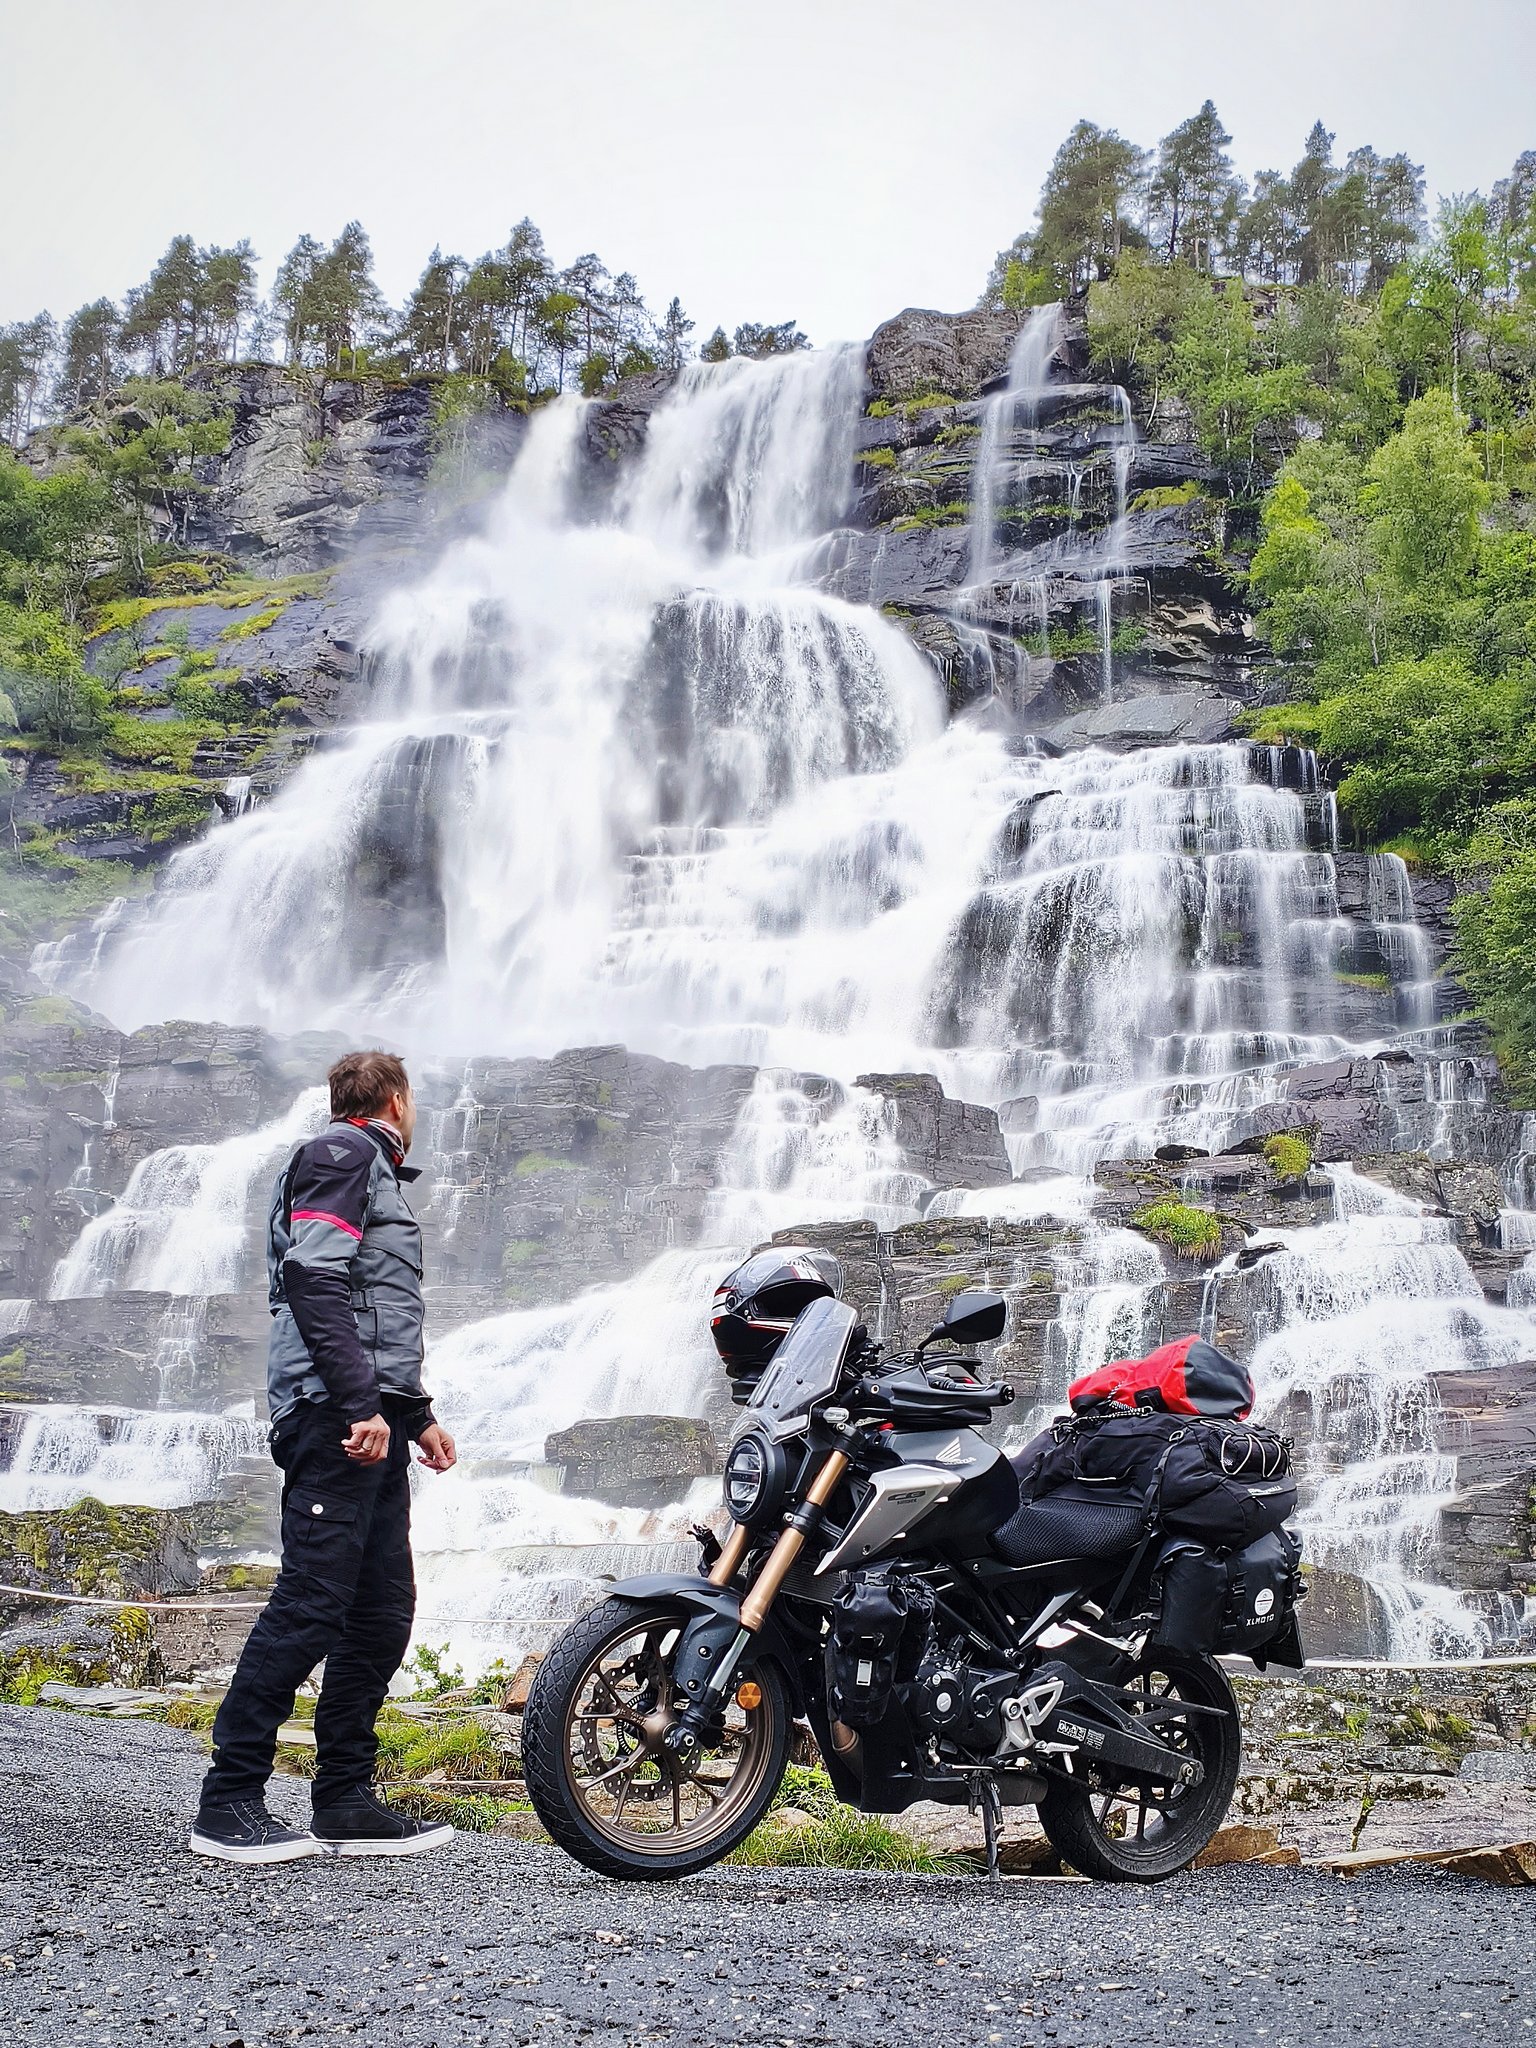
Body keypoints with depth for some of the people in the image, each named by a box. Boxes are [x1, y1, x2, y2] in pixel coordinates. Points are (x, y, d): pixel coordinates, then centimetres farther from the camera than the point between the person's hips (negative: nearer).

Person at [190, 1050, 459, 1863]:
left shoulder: (373, 1172, 28)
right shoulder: (341, 1154, -3)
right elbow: (314, 1279, -17)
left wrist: (416, 1415, 30)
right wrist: (358, 1405, -23)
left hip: (373, 1420, 10)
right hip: (333, 1414, -10)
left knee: (383, 1608, 7)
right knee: (311, 1602, -12)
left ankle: (345, 1801, 12)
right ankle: (229, 1799, -7)